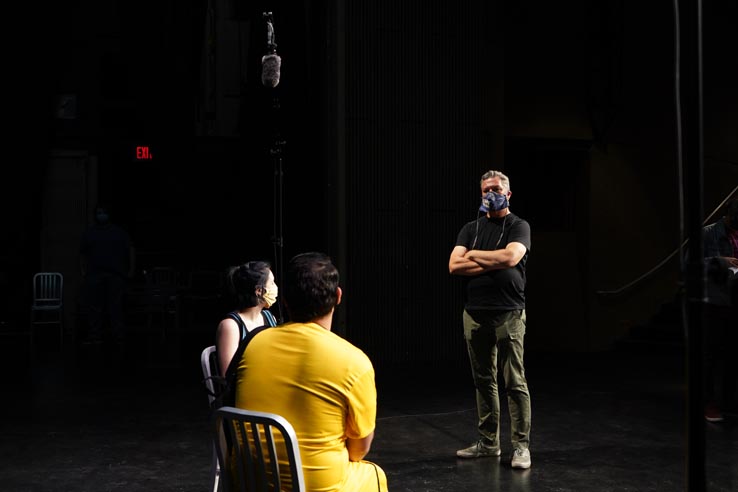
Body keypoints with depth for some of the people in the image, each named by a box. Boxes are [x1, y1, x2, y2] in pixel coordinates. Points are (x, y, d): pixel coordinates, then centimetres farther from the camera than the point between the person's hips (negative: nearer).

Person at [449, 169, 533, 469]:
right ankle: (488, 443, 19)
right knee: (483, 381, 10)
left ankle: (521, 446, 4)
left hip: (508, 314, -4)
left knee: (515, 382, -3)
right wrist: (494, 263, -7)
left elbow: (511, 257, -18)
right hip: (475, 314, 5)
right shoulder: (471, 228, 14)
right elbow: (454, 265, 1)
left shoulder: (518, 226, 2)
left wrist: (473, 255, -4)